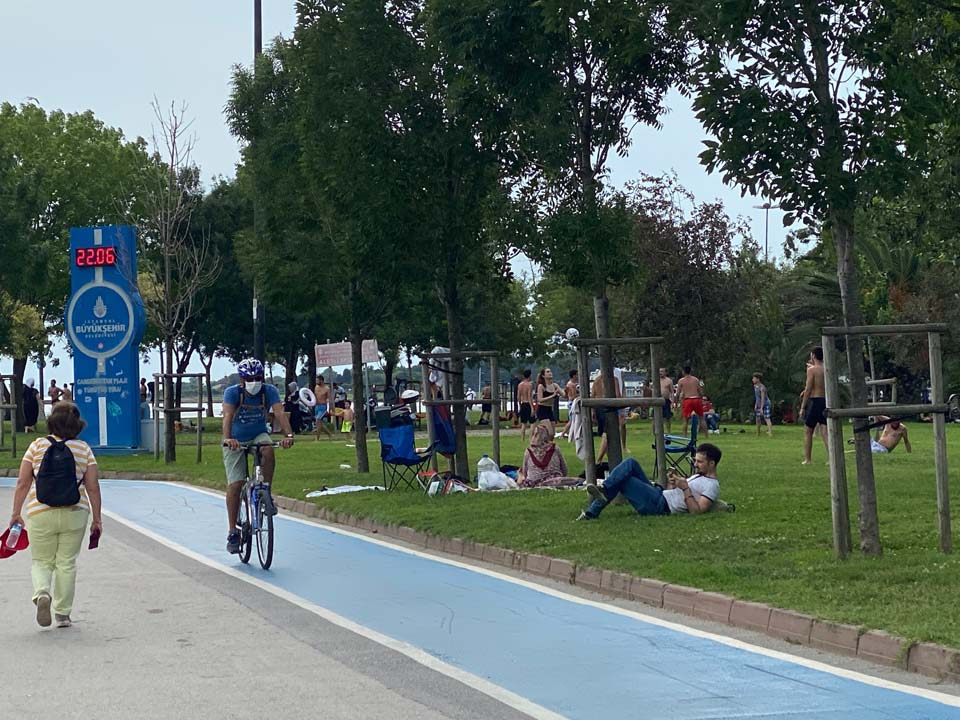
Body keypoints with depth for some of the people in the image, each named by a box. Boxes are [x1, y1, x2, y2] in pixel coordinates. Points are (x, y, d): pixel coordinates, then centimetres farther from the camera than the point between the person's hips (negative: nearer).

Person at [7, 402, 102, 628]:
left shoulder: (37, 446, -1)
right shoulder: (84, 449, 1)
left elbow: (23, 483, -1)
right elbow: (93, 487, 0)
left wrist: (16, 513, 6)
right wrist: (96, 519, 7)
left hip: (41, 513, -1)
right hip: (74, 513, 1)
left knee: (42, 561, 12)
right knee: (67, 563, 11)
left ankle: (42, 593, -16)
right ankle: (63, 614, 13)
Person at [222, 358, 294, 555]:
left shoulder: (269, 391, -15)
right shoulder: (232, 393, -19)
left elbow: (280, 413, -29)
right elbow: (228, 416, -35)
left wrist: (288, 434, -47)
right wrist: (227, 438, -54)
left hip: (258, 436, 1)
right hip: (236, 442, -1)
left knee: (268, 450, -34)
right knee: (235, 484, -11)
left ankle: (266, 494, -16)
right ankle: (233, 532, -2)